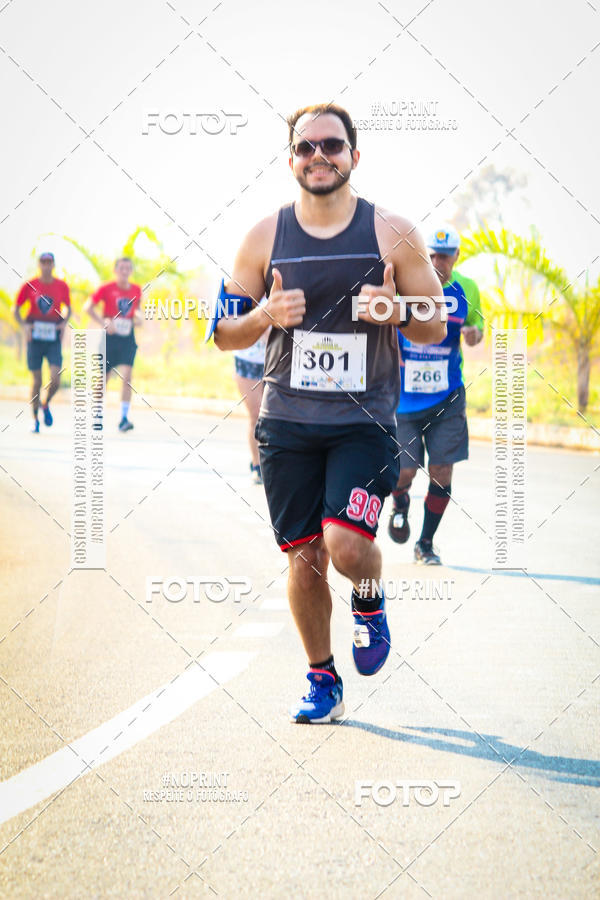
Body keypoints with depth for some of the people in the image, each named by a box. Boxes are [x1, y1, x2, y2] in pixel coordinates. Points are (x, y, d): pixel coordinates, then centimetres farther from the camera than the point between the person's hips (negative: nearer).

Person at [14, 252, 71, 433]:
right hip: (35, 337, 0)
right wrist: (24, 325, -11)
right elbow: (16, 310, 5)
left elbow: (68, 308, 16)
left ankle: (46, 405, 19)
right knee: (37, 381, 2)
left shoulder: (62, 286, 2)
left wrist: (64, 323, -3)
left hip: (54, 338, 0)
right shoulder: (29, 286, -1)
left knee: (56, 380, -12)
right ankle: (35, 419, 17)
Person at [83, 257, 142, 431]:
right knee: (103, 378, 6)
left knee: (126, 377, -14)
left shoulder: (136, 290, 6)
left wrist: (139, 317, 1)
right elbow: (88, 307, -3)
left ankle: (124, 419, -16)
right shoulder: (106, 289, -5)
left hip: (127, 338, 2)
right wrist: (104, 323, -15)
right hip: (110, 337, -1)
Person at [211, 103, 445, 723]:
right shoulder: (265, 237, 3)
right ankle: (321, 680, 25)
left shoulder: (392, 233, -1)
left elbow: (436, 329, 5)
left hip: (365, 420, -2)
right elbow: (224, 334, 8)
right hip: (288, 419, 2)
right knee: (303, 558, 5)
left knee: (347, 546, -19)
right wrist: (265, 316, -13)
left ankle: (369, 603, 17)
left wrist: (396, 312, -17)